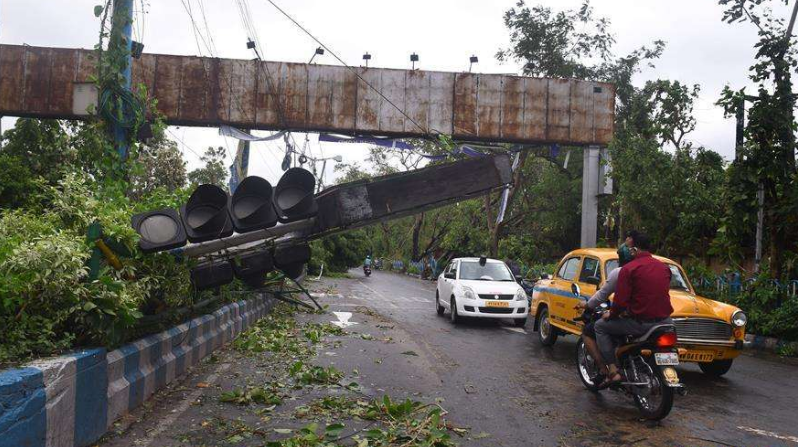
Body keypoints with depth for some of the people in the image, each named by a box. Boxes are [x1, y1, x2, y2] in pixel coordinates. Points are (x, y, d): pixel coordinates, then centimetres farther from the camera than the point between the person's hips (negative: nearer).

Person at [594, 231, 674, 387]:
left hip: (641, 323, -7)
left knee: (600, 326, 10)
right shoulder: (664, 267, 11)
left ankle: (613, 371, -1)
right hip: (664, 322, 7)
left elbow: (621, 301, -15)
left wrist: (611, 314, 5)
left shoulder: (629, 269, -10)